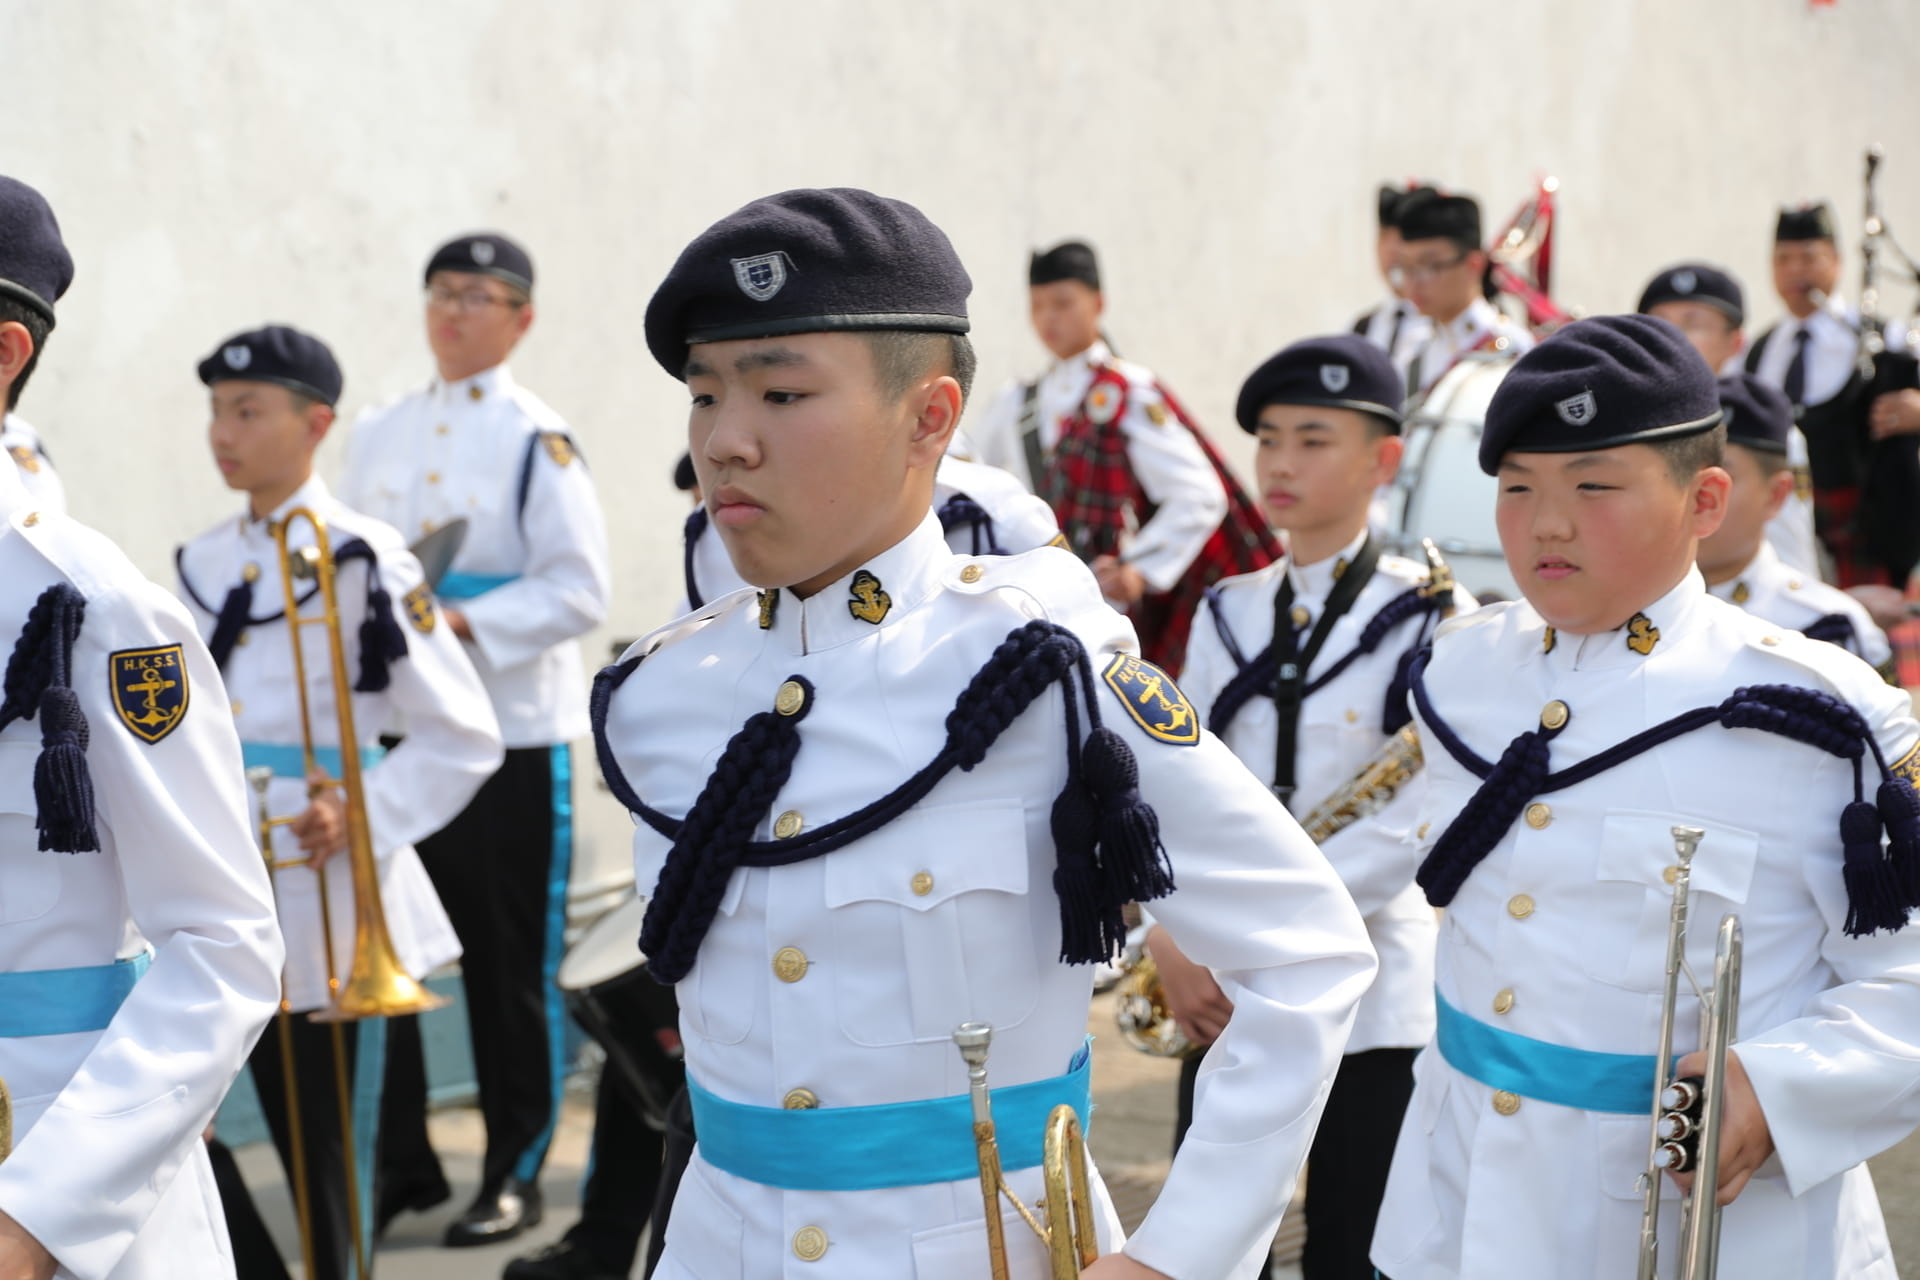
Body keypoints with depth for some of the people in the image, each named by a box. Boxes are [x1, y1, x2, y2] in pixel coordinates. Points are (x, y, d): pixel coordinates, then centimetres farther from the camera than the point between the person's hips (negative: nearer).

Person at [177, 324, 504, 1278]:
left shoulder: (361, 561, -10)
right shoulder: (202, 563, 9)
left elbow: (464, 734, -10)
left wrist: (364, 818, -17)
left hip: (325, 894, -5)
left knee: (329, 1136, 3)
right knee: (282, 1120, 12)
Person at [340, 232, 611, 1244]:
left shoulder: (538, 440, -6)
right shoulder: (378, 435, 12)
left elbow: (579, 590, -12)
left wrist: (462, 620, -22)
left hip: (512, 732, -5)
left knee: (511, 961, 4)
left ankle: (516, 1175, 17)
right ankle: (401, 1160, 22)